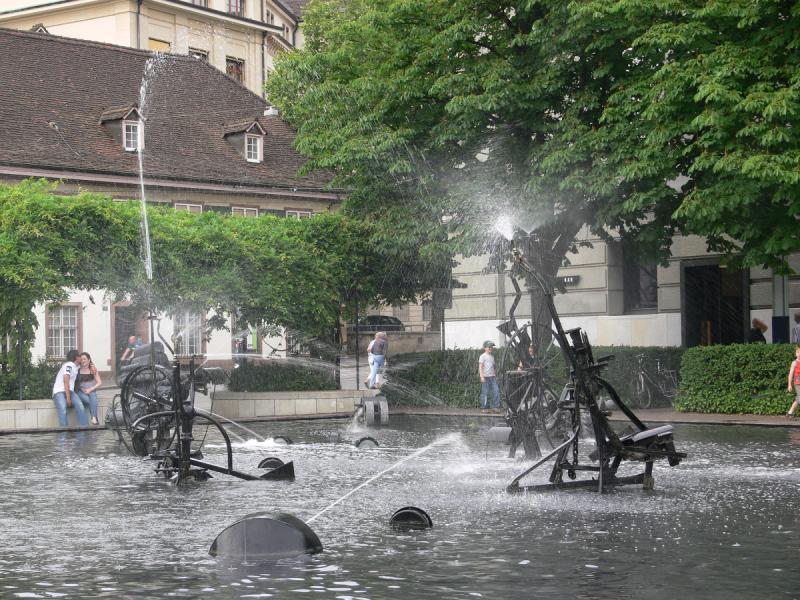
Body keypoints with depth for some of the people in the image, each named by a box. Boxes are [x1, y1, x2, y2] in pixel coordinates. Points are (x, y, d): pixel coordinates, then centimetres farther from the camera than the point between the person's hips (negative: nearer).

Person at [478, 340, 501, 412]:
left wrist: (495, 375, 21)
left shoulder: (492, 356, 17)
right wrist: (482, 376, -17)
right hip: (486, 376, -6)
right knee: (485, 393, -2)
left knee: (496, 391, -5)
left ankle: (496, 406, -2)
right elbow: (480, 367, -9)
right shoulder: (483, 356, -4)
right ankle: (484, 408, 4)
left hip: (492, 376, 6)